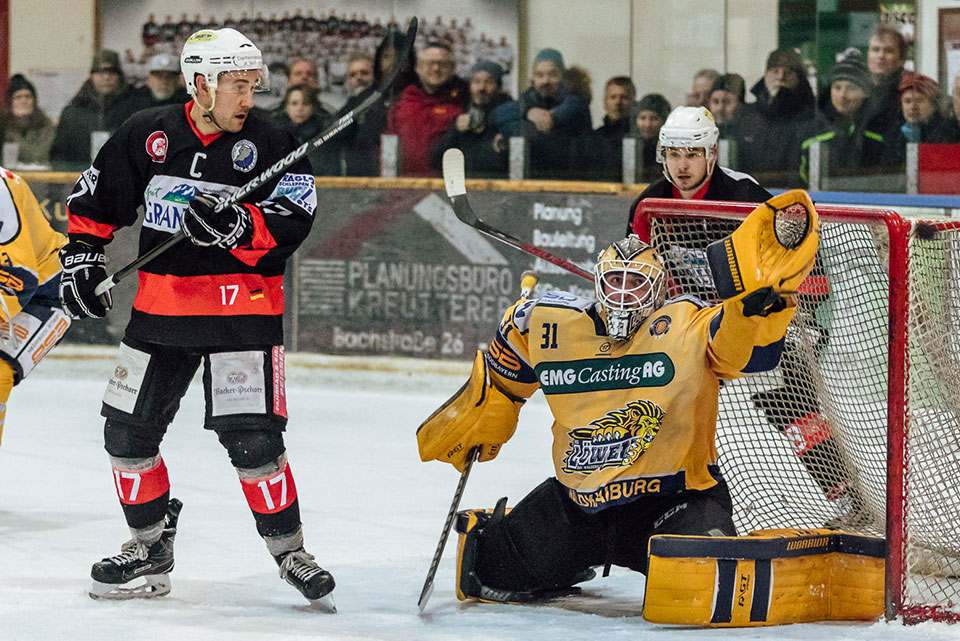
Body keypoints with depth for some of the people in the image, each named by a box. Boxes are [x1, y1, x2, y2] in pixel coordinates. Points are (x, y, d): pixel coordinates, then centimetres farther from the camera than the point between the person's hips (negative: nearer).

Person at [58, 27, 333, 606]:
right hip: (161, 308, 4)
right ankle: (151, 546, 24)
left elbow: (293, 222, -14)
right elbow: (95, 200, 14)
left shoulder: (271, 143, -6)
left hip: (242, 308, -4)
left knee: (251, 435, -13)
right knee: (128, 430, 7)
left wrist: (239, 225, -30)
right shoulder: (146, 136, 1)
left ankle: (289, 549, 3)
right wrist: (82, 256, 5)